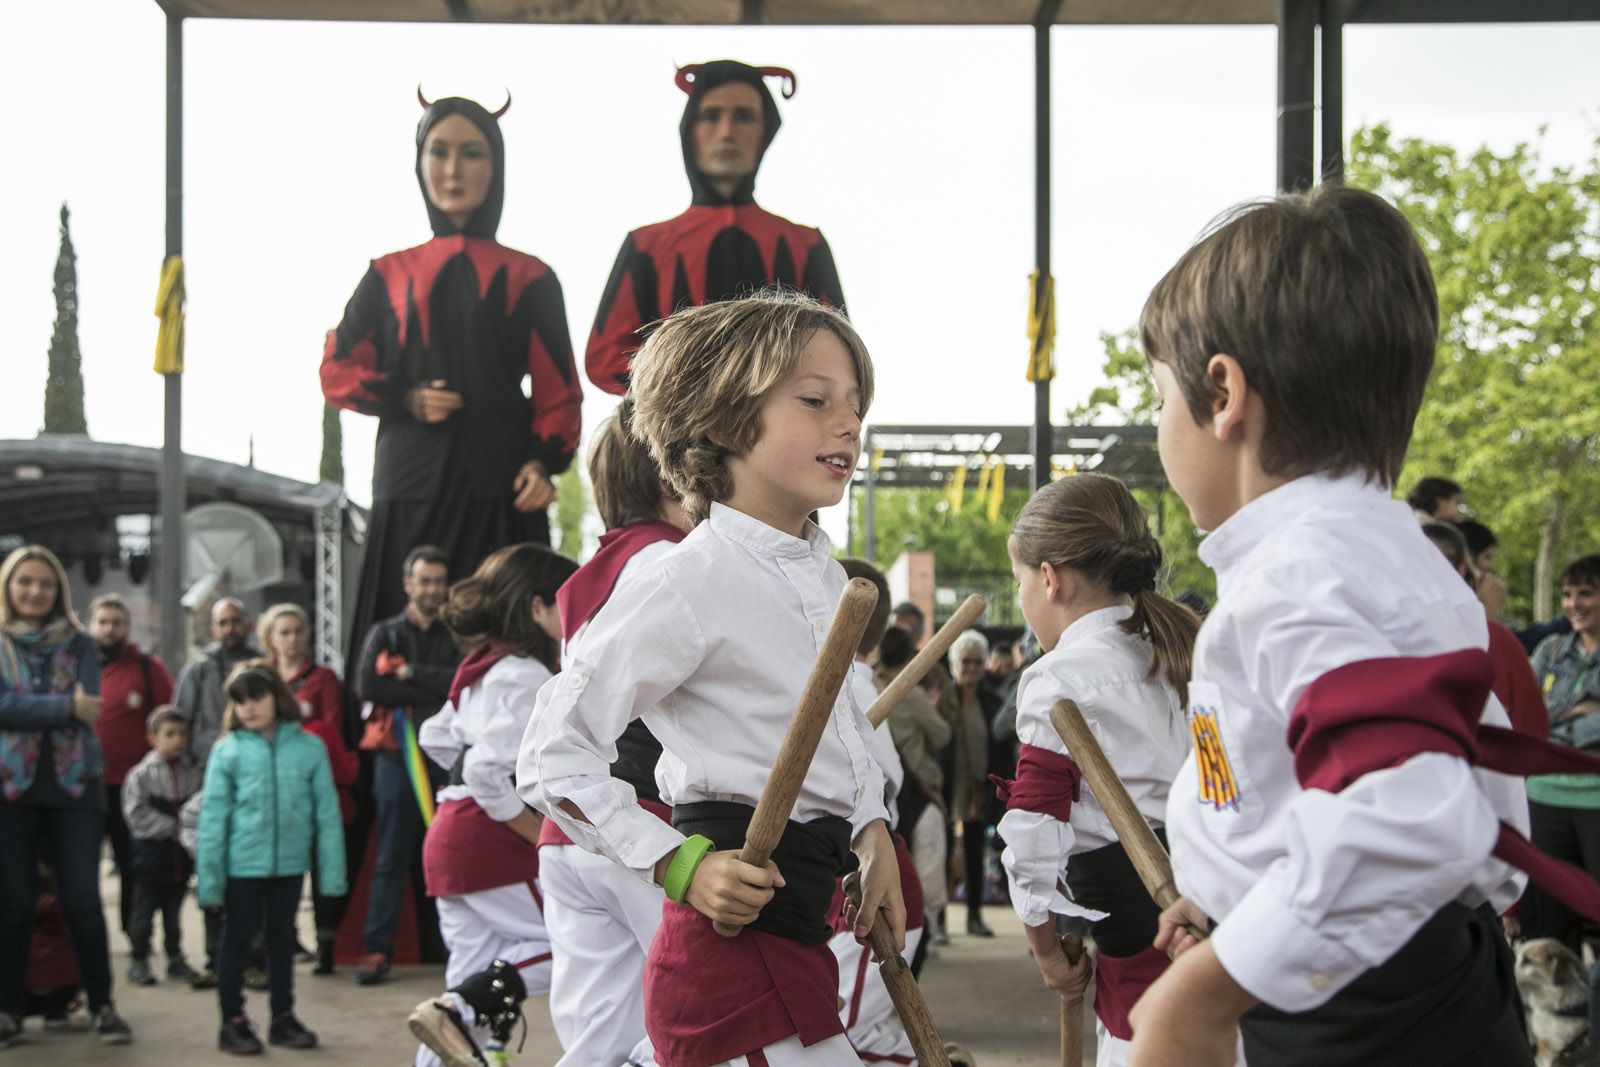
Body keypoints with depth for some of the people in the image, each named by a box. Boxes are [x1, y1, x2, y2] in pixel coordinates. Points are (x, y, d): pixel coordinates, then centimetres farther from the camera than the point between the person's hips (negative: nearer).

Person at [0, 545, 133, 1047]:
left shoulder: (79, 644, 7)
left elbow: (87, 709, -7)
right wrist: (65, 708, -17)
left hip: (74, 785, 1)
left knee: (83, 899, -2)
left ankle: (102, 1005, 7)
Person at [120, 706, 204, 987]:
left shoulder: (193, 772, 2)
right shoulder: (142, 773, -9)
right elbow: (137, 813, -13)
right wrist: (171, 828, -15)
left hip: (181, 857, 3)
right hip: (151, 853, -3)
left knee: (174, 911, 14)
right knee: (144, 911, 5)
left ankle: (175, 958, 25)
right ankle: (139, 961, 15)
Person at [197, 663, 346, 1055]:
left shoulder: (309, 747, -4)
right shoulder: (228, 750, -7)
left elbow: (327, 811, -1)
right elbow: (212, 816, -6)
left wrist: (332, 871, -2)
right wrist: (209, 876, -7)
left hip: (289, 864, 2)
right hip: (242, 864, -2)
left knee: (282, 939, 16)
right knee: (237, 940, 9)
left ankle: (283, 1018, 29)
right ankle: (232, 1022, 21)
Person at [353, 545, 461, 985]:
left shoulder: (455, 637, 14)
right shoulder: (385, 634, 11)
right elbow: (367, 685, -7)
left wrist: (410, 674, -7)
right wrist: (433, 691, -7)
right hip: (397, 756, -1)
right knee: (392, 857, 0)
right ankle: (378, 948, 3)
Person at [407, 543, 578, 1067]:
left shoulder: (484, 667, 16)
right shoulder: (526, 676, -15)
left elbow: (436, 737, 24)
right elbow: (489, 771, -24)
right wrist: (540, 833, -14)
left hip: (451, 836, 10)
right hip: (494, 844, -10)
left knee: (476, 977, 13)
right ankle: (455, 1011, -13)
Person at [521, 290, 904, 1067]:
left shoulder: (823, 575, 12)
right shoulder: (689, 584, -15)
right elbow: (554, 756, -15)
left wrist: (872, 831, 12)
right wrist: (680, 867, -20)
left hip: (796, 927, 9)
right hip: (737, 934, -9)